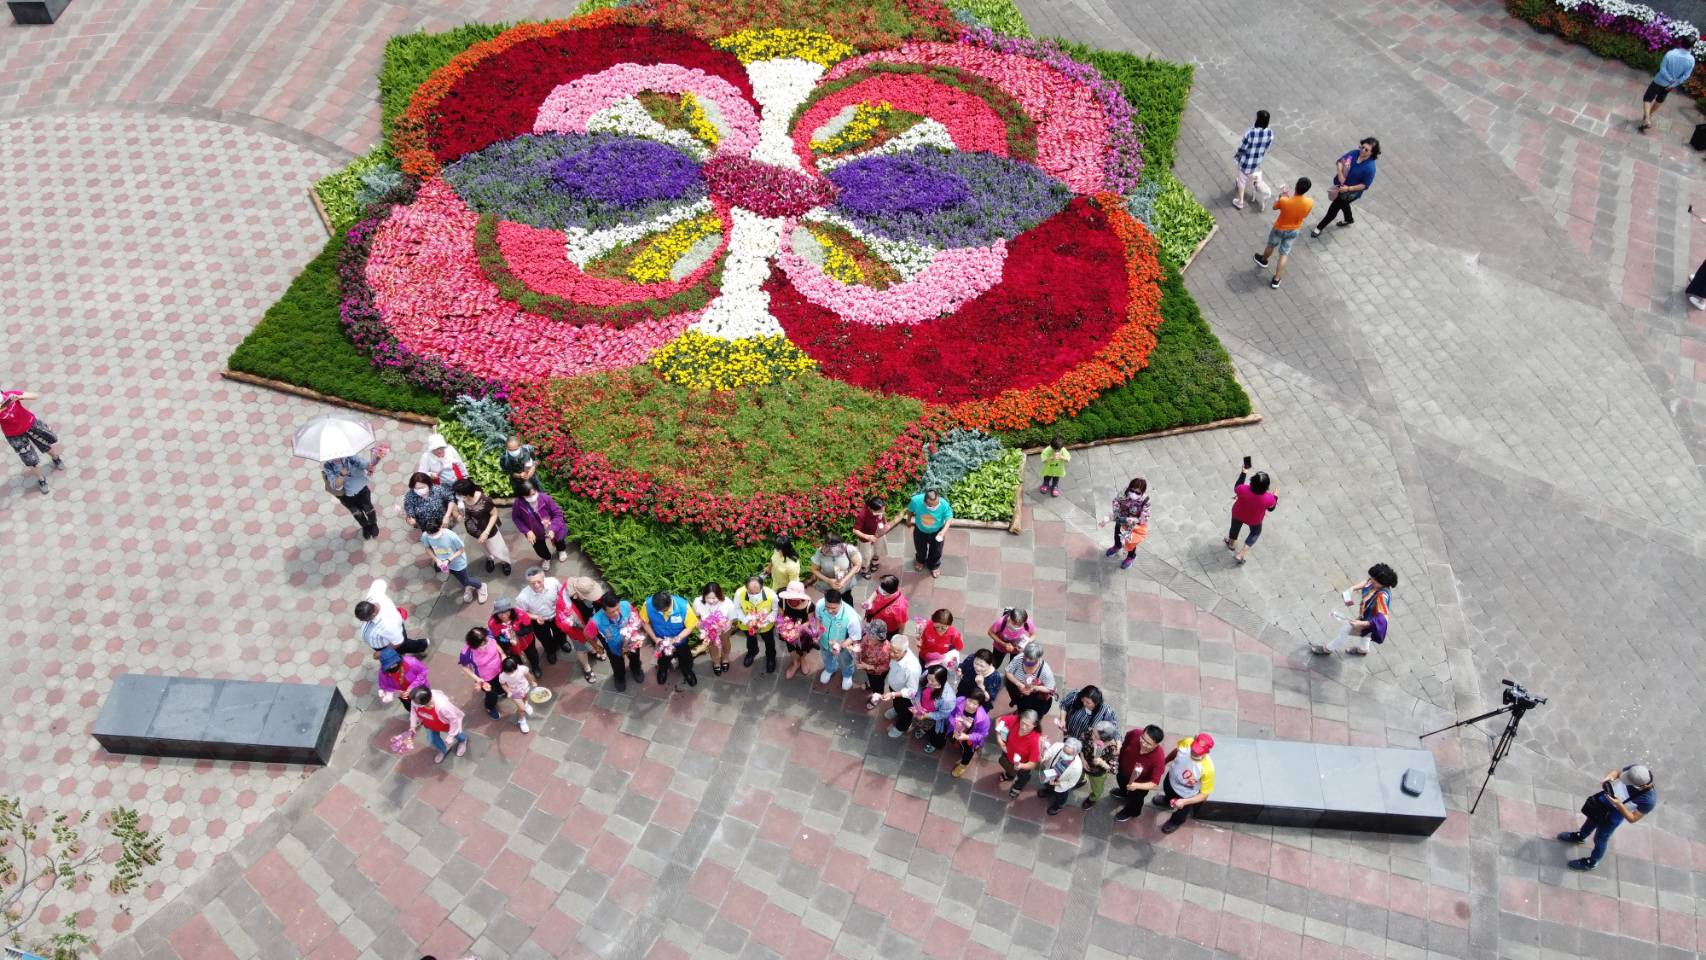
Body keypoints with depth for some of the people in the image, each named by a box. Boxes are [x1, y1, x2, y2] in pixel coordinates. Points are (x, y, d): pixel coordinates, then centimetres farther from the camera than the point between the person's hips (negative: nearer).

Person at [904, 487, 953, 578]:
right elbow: (910, 510, -12)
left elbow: (949, 518, -21)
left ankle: (934, 566, 57)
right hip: (920, 530, 1)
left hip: (937, 532, -1)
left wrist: (944, 531, -38)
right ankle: (920, 560, 64)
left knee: (936, 551, 25)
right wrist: (909, 520, 7)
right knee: (920, 548, 29)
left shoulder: (944, 504, -38)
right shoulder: (916, 500, -36)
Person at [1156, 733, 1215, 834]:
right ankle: (1167, 801, 75)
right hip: (1172, 779, 3)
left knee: (1180, 813, 31)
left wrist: (1184, 802, -40)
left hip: (1186, 794, -3)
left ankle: (1176, 822, 66)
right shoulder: (1187, 742, -34)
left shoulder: (1207, 769, -45)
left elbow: (1204, 794, -30)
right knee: (1167, 790, 39)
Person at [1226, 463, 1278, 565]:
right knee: (1255, 533, 32)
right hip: (1254, 520, -1)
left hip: (1238, 514, 1)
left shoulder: (1243, 490, -39)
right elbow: (1271, 508, -15)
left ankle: (1231, 544, 62)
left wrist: (1244, 472, -7)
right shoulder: (1269, 498, -38)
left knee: (1235, 528, 33)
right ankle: (1241, 554, 34)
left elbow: (1236, 488, -13)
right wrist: (1275, 497, 1)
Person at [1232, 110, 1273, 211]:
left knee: (1242, 180, 17)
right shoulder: (1270, 132, -18)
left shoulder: (1251, 132, -34)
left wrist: (1237, 155, 0)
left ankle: (1240, 202, 30)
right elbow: (1268, 147, -3)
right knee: (1251, 176, 34)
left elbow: (1242, 147, -21)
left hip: (1246, 160, -4)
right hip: (1258, 161, 4)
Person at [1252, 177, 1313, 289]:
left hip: (1279, 229, -2)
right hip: (1294, 231, 2)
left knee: (1271, 246, 29)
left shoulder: (1284, 201, -34)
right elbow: (1304, 216, -3)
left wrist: (1281, 196, 5)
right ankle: (1276, 280, 24)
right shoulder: (1309, 203, -25)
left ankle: (1263, 260, 58)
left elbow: (1274, 207, -11)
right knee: (1284, 254, 17)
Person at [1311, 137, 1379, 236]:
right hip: (1340, 185, 6)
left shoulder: (1370, 167, -30)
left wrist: (1348, 188, -30)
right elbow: (1340, 161, -11)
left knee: (1333, 209, 8)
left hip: (1351, 193, -6)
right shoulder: (1355, 153, -16)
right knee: (1343, 203, 32)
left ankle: (1319, 227, 29)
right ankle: (1349, 219, 61)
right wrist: (1340, 174, -28)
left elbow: (1365, 185, -24)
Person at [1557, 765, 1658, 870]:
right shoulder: (1635, 769, -27)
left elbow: (1632, 819, -24)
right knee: (1591, 819, 33)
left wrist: (1619, 805, -37)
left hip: (1614, 815, -5)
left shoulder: (1649, 800, -36)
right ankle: (1580, 836, 66)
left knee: (1600, 839, 20)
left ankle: (1592, 862, 50)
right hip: (1605, 798, 5)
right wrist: (1609, 777, -27)